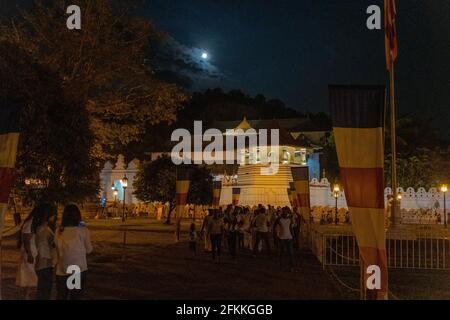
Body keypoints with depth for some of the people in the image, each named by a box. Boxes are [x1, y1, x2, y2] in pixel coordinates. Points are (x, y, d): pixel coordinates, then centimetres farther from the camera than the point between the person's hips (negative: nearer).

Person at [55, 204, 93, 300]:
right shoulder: (83, 230, -9)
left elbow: (58, 250, 7)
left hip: (61, 272, 2)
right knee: (74, 297, 7)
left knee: (61, 297, 13)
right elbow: (88, 250, 2)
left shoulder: (59, 232, -2)